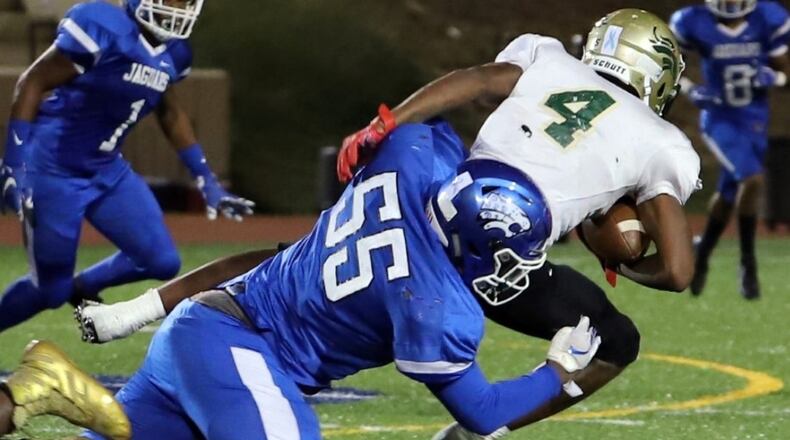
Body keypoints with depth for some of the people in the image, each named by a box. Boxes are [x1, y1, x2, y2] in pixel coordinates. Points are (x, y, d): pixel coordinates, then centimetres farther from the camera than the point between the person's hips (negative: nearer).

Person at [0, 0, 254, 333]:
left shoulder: (173, 53, 1)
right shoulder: (103, 30, -23)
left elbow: (169, 112, 20)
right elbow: (32, 84, -18)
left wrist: (205, 180, 19)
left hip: (107, 172, 7)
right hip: (53, 172, -7)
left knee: (162, 262, 4)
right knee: (51, 292, 0)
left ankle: (80, 289, 30)